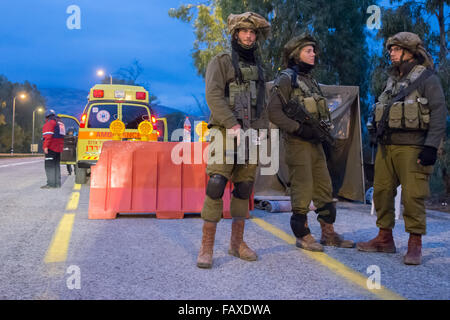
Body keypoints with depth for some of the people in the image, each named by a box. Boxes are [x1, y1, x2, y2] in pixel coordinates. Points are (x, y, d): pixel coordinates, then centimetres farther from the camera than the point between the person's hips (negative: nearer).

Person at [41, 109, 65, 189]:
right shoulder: (60, 123, 19)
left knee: (49, 166, -7)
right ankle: (57, 183, 16)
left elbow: (48, 136, -19)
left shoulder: (49, 123, -8)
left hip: (51, 148, -9)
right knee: (56, 165, 14)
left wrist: (45, 146, -22)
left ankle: (51, 184, -12)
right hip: (59, 148, 9)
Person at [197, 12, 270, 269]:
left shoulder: (258, 67, 20)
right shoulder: (221, 62, 2)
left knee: (244, 189, 6)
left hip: (251, 135, 6)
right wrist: (232, 125, -18)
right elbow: (213, 96, -10)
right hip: (225, 133, -6)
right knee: (216, 185, -14)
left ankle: (237, 243, 15)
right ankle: (207, 247, -9)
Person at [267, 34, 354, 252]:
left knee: (324, 187, 10)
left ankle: (328, 233, 20)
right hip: (297, 142, -8)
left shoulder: (310, 79, 19)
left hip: (315, 142, 9)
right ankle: (303, 236, 8)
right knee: (302, 189, -4)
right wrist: (299, 128, -19)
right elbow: (274, 112, -16)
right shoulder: (286, 79, -7)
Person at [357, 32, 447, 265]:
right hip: (386, 146, 7)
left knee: (413, 195, -7)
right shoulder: (392, 80, 19)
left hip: (411, 147, -7)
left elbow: (439, 113, -10)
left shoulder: (427, 78, -3)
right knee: (381, 191, 8)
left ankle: (415, 245, 2)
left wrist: (431, 146, -18)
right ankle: (385, 238, 20)